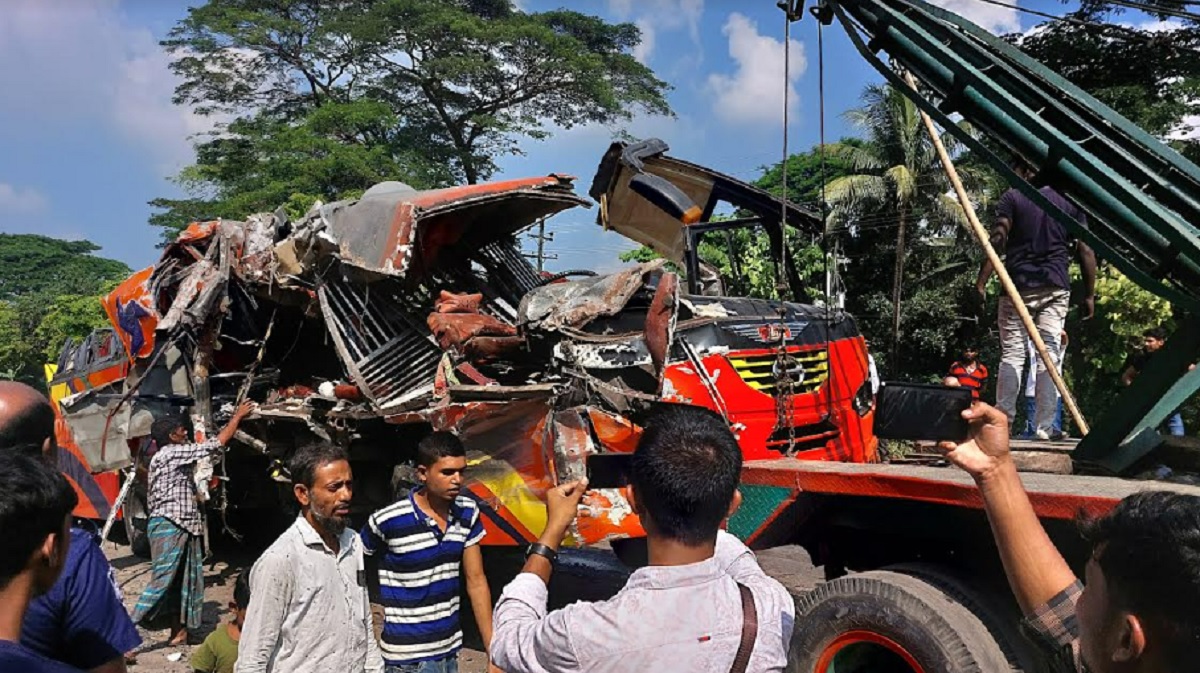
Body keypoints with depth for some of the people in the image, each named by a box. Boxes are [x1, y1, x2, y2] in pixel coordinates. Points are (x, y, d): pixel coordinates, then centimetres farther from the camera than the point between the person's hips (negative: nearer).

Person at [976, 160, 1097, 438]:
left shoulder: (1012, 198, 4)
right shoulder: (1070, 202, 13)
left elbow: (997, 241, -9)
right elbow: (1086, 251, 8)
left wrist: (981, 282, -11)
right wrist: (1089, 294, 12)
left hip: (1018, 286, -2)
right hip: (1056, 289, 2)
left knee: (1011, 354, 0)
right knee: (1049, 355, 0)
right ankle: (1044, 429, -3)